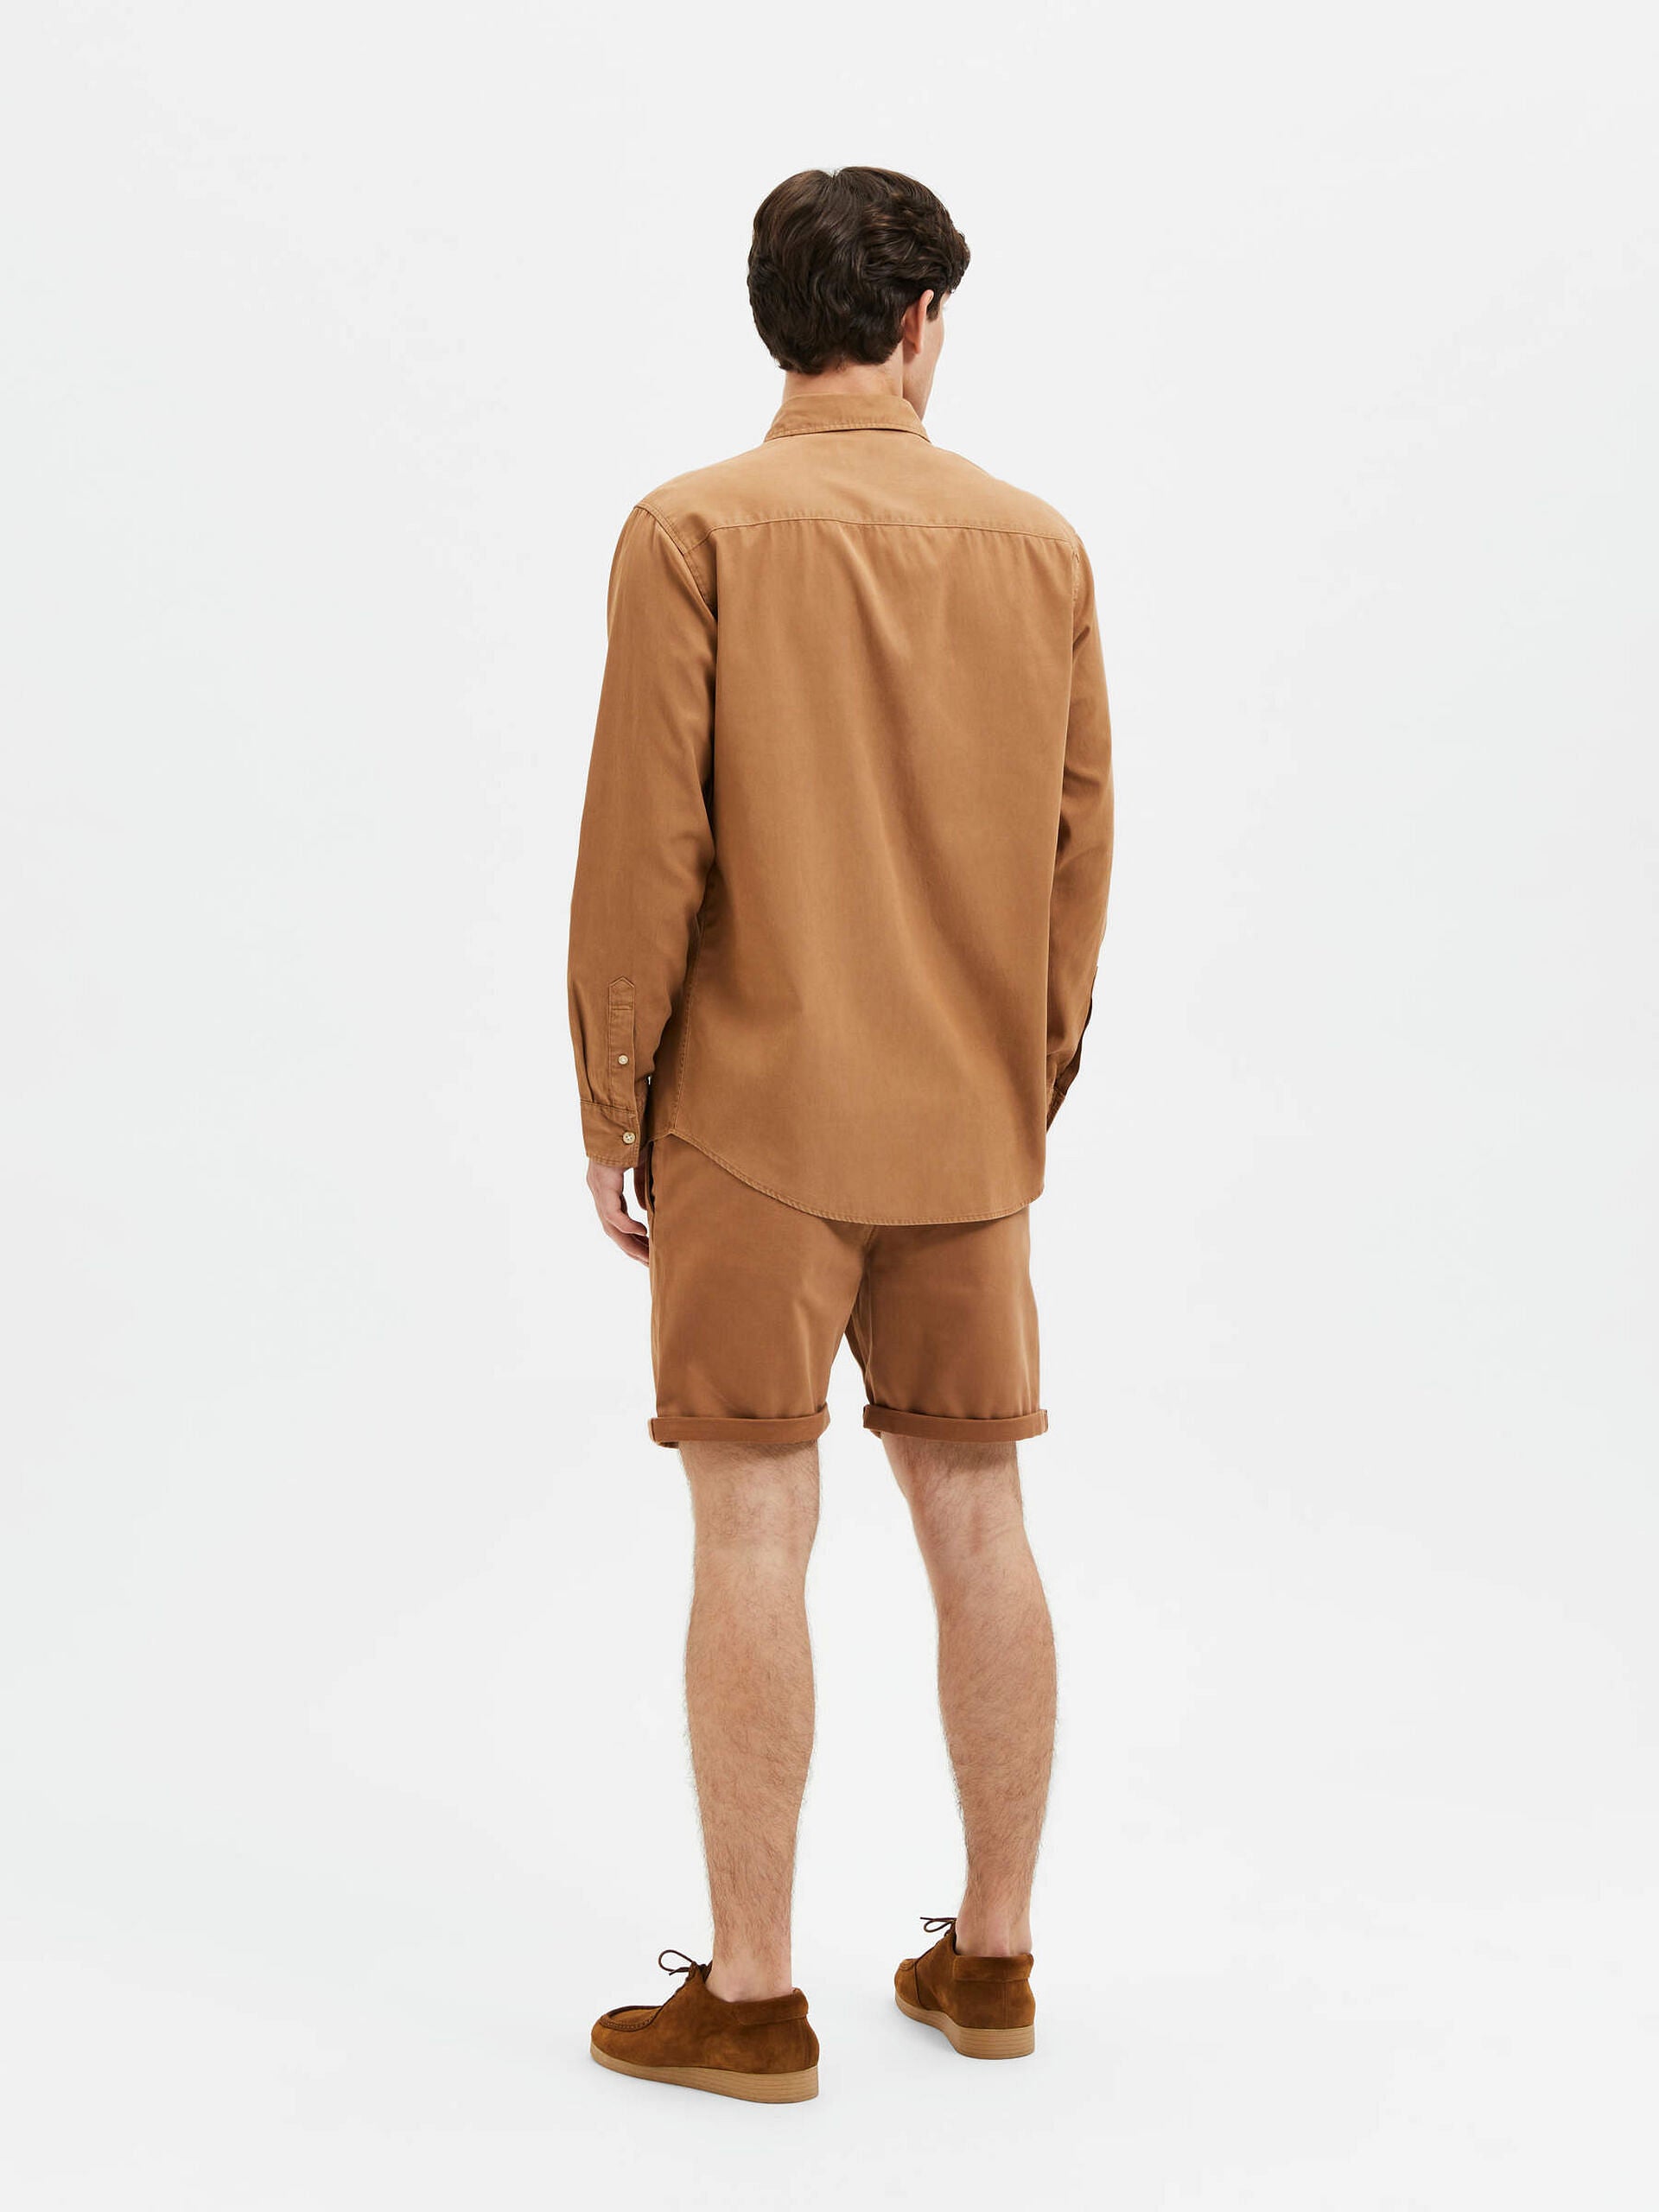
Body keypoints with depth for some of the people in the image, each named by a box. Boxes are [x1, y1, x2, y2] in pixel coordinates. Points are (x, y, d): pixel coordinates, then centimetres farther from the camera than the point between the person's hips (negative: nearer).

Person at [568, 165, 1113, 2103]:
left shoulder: (697, 532, -6)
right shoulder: (1038, 546, 6)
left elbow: (646, 842, -10)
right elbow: (1082, 846, 7)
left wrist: (609, 1110, -2)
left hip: (759, 1117, -4)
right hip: (965, 1129, 4)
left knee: (753, 1530, 1)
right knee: (976, 1521, 11)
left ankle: (751, 1999, 8)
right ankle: (992, 1959, 22)